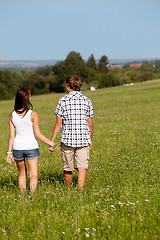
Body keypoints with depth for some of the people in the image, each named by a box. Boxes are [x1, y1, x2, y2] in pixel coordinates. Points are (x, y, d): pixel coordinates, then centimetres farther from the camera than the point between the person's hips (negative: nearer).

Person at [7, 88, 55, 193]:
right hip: (31, 147, -4)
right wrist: (51, 143, -4)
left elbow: (11, 136, 1)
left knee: (22, 174, 20)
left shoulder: (12, 115, -1)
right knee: (34, 175, -1)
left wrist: (9, 152, 7)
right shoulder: (33, 114, -11)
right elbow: (37, 134, -13)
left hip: (17, 147, 4)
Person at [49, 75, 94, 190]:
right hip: (83, 140, 1)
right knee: (82, 168, -2)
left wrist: (52, 141, 2)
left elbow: (58, 123, -4)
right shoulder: (87, 101, 3)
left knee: (68, 169, 13)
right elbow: (90, 124, 6)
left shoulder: (63, 101, -3)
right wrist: (90, 140, 19)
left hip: (67, 139, -1)